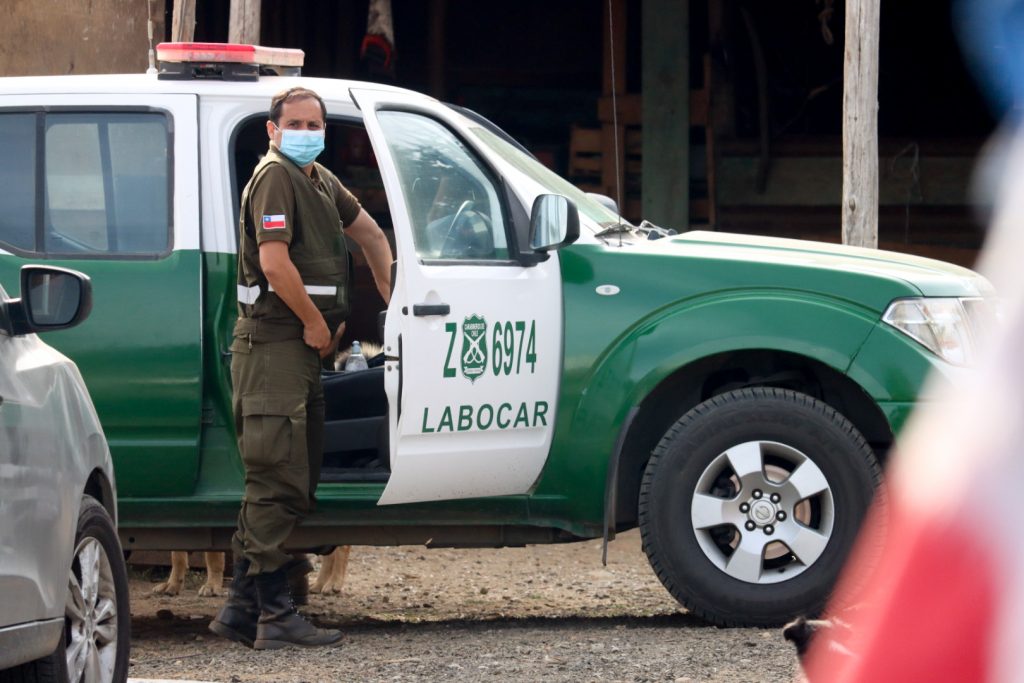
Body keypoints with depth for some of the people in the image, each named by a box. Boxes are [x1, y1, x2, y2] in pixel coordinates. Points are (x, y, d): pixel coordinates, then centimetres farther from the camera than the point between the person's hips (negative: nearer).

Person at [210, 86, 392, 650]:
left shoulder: (319, 181, 18)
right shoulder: (275, 177, -11)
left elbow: (369, 232, 33)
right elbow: (274, 262, -21)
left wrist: (389, 296, 28)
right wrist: (315, 323, -13)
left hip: (304, 347, 10)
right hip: (273, 343, -10)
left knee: (289, 485, 11)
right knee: (279, 482, -11)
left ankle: (241, 611, 14)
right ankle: (275, 614, -12)